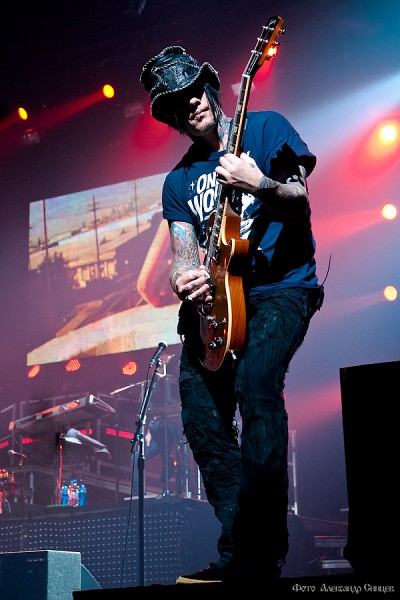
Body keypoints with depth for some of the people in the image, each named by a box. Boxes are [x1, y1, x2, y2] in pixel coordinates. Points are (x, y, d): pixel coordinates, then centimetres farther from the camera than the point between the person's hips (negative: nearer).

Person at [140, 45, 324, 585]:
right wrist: (184, 279, -15)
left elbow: (300, 200, -5)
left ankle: (263, 551, -27)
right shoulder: (179, 180, 18)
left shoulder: (266, 127, 5)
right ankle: (239, 554, -2)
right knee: (200, 405, -9)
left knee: (255, 379, -29)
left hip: (282, 288, -5)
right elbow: (184, 253, 9)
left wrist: (260, 185, -27)